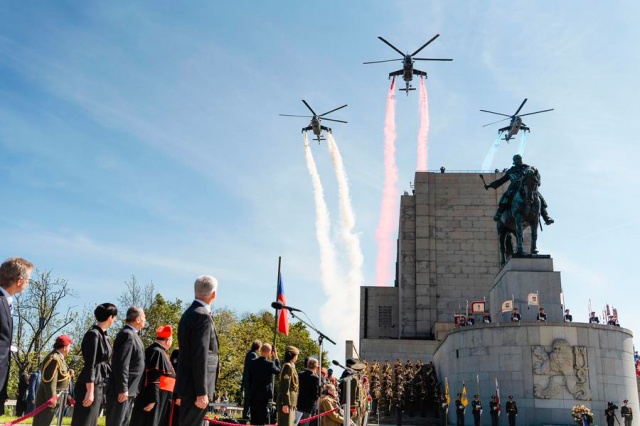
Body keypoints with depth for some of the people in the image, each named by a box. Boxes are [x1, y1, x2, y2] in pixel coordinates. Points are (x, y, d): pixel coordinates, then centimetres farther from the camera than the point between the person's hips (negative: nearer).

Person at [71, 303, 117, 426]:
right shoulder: (93, 334, -15)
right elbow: (89, 365, -19)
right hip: (91, 385, -9)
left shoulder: (103, 335, 13)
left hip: (100, 385, 9)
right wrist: (90, 391, -21)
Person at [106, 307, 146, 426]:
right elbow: (121, 364, -21)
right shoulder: (127, 334, -15)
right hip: (122, 391, -10)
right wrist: (123, 389, -23)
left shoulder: (132, 334, 17)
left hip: (129, 390, 10)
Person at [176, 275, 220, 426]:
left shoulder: (190, 313, 14)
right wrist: (202, 392, -20)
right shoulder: (202, 316, -16)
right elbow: (200, 357, -21)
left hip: (189, 384, 10)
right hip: (195, 386, -10)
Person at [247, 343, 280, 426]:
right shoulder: (270, 364, -13)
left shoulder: (252, 363, 0)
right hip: (265, 396, -4)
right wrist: (276, 358, 13)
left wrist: (248, 394, 13)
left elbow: (248, 379, 5)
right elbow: (279, 371, 6)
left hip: (253, 396, 4)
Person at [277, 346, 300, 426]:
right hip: (287, 403, -10)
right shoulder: (288, 366, -11)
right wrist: (286, 403, -21)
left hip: (290, 403, 10)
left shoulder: (291, 366, 18)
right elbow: (285, 386, -18)